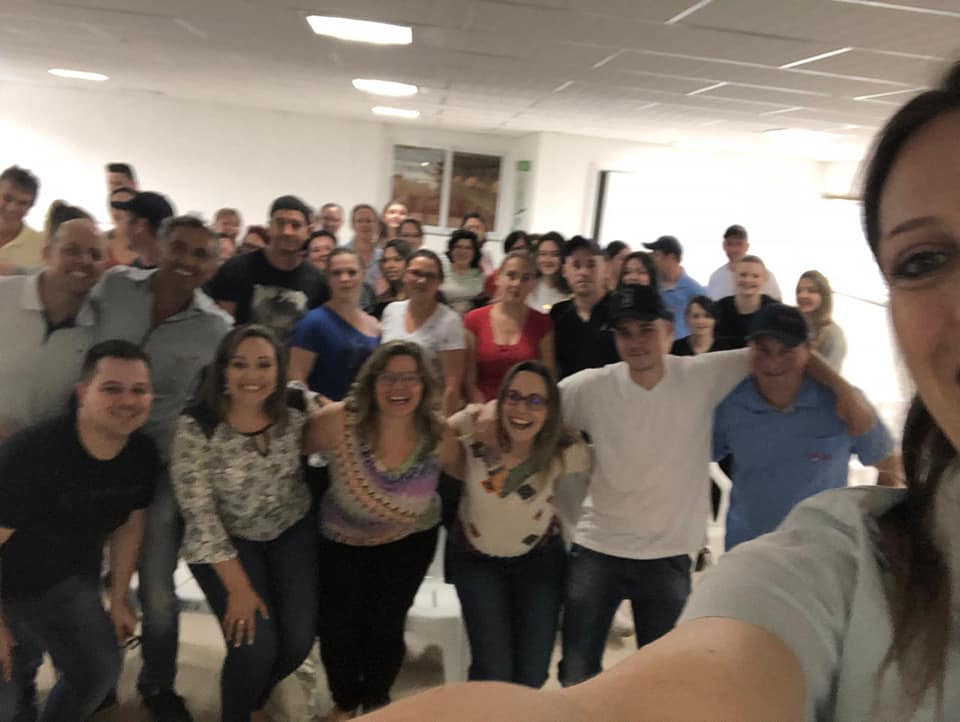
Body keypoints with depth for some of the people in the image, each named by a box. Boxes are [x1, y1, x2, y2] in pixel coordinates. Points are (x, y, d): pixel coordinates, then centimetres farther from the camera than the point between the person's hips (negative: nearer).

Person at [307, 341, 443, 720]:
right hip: (342, 539, 0)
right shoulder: (339, 422, -30)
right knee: (337, 627, 3)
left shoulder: (438, 433, -24)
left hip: (409, 540, 1)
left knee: (385, 625, 4)